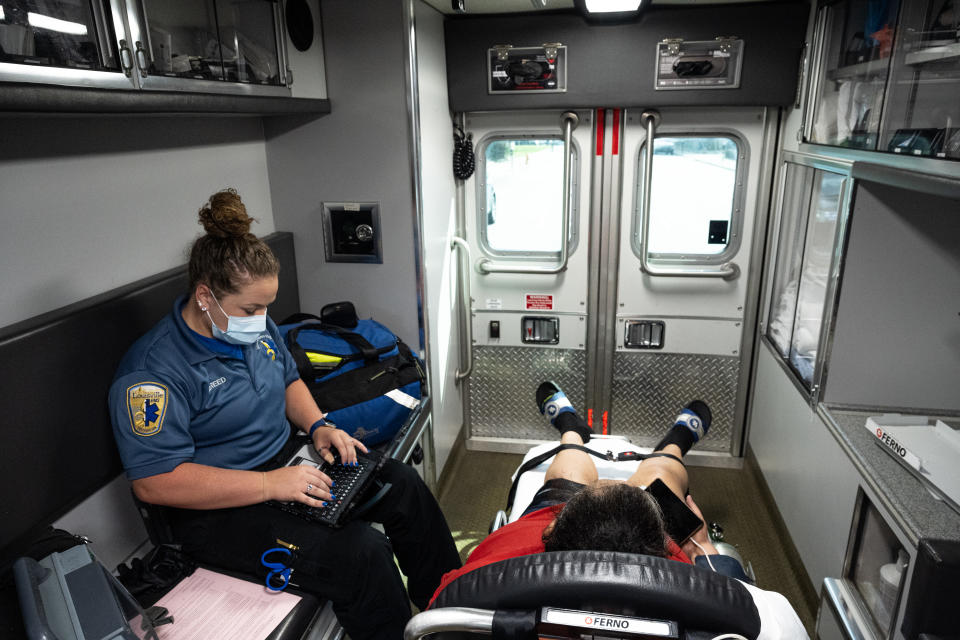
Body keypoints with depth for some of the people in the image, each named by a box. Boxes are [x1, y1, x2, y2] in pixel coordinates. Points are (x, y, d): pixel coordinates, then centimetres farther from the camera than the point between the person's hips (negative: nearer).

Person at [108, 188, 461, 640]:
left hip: (288, 455, 8)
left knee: (401, 483, 1)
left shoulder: (256, 326, 2)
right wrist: (269, 485, -29)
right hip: (222, 509, -8)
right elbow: (153, 481, -26)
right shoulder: (152, 371, -23)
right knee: (359, 552, -26)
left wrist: (317, 425, -3)